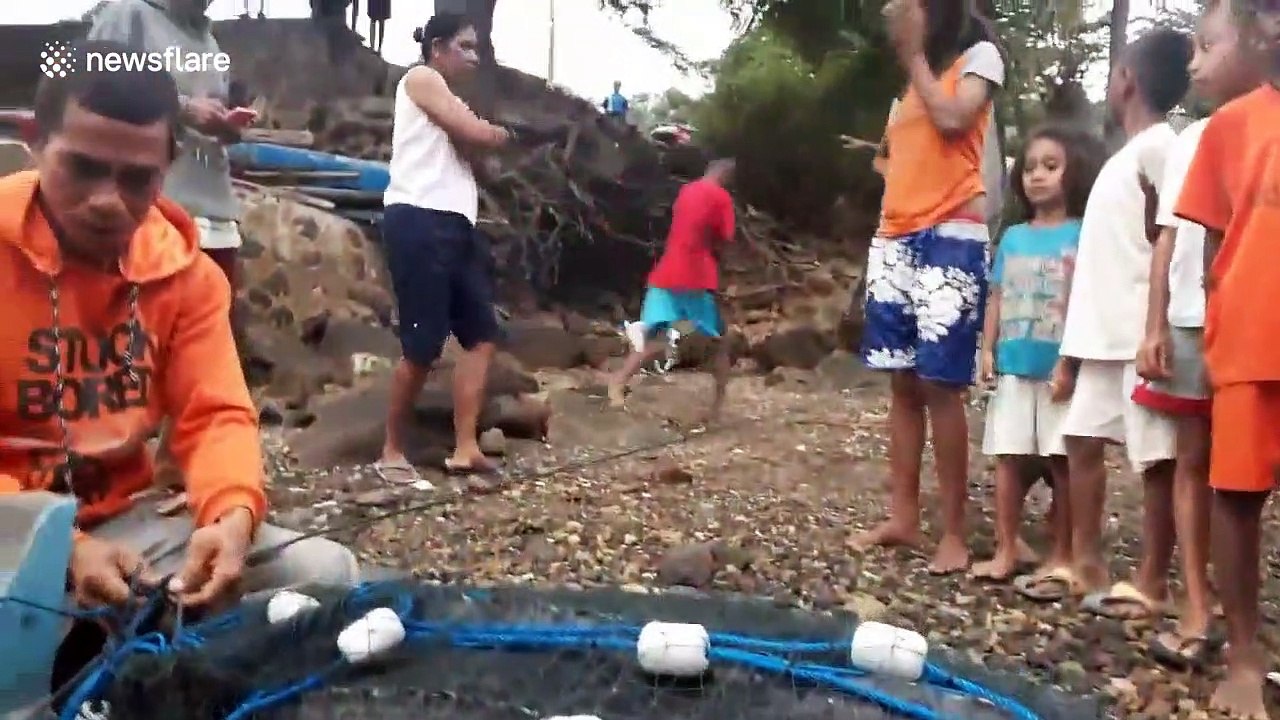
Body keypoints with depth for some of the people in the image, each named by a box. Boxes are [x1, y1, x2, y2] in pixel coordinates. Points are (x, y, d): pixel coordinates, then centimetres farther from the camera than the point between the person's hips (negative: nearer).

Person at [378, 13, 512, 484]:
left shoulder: (449, 102, 28)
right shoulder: (420, 79, 0)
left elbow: (471, 153, 13)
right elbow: (479, 135, -11)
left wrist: (483, 136, -7)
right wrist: (499, 134, 11)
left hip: (455, 224, 10)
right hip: (419, 220, -10)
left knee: (482, 334, 4)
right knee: (423, 347, -9)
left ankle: (465, 449, 4)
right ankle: (392, 452, 4)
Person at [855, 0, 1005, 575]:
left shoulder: (978, 56, 4)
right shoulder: (915, 79, 23)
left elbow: (952, 120, -14)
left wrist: (915, 54, -3)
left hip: (950, 239, -7)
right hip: (896, 241, 7)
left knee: (940, 385, -9)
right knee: (903, 383, 5)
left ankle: (954, 533, -2)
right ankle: (904, 518, 11)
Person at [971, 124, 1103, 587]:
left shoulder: (1083, 236, -3)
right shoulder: (1013, 238, 11)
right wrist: (988, 349, 5)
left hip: (1061, 369, -4)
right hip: (1013, 367, 5)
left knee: (1062, 461, 3)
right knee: (1009, 458, 7)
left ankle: (1063, 556, 13)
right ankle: (1006, 551, 16)